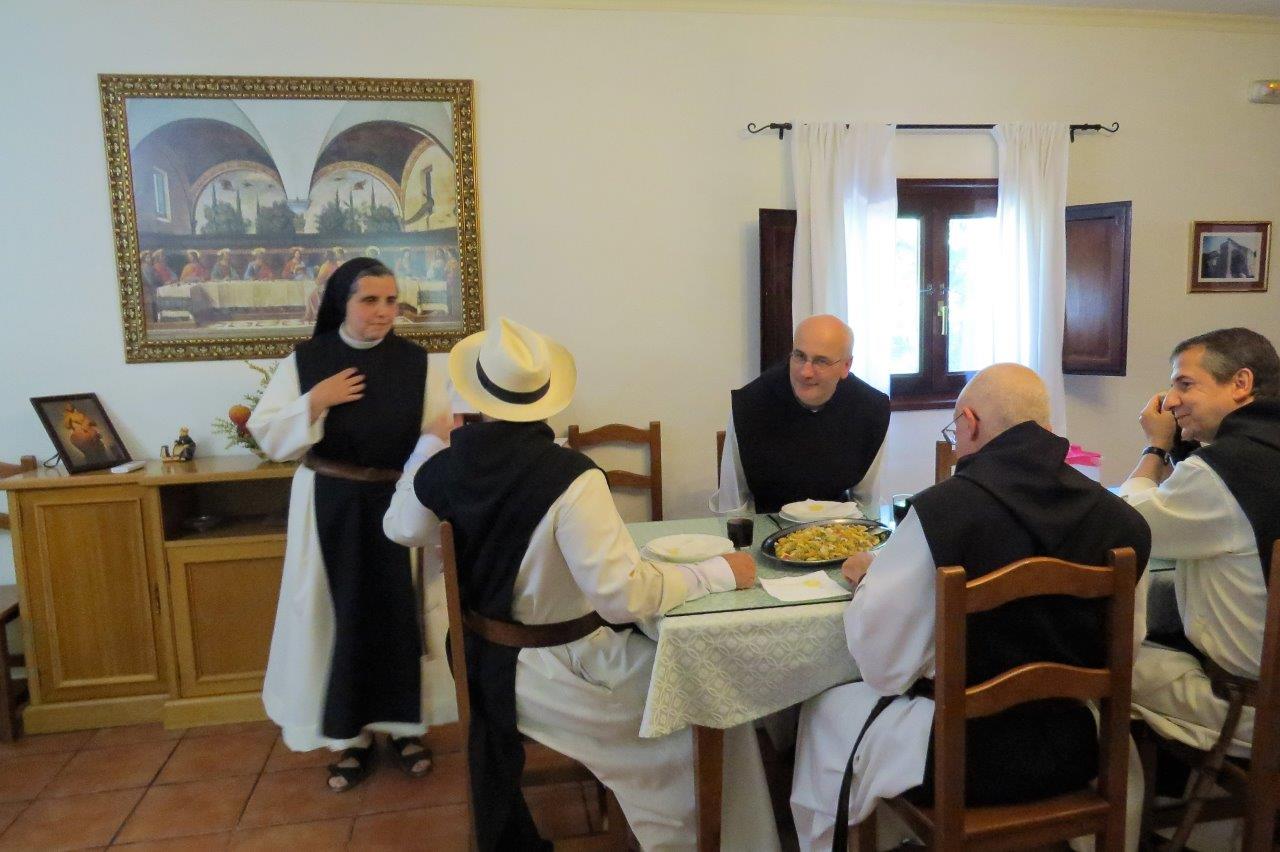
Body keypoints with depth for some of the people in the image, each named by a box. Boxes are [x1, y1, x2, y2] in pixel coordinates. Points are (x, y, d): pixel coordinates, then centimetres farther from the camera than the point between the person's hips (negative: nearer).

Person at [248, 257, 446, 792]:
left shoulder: (415, 362, 0)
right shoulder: (305, 361, -1)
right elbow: (268, 437, -2)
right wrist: (314, 402, -15)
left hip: (398, 504, 1)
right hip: (331, 508, 0)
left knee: (400, 611, 6)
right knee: (341, 615, 6)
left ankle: (403, 726, 25)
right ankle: (350, 737, 22)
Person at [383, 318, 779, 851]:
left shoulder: (445, 466, -10)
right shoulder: (569, 476, -29)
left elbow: (401, 530, 11)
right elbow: (623, 596, -31)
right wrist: (721, 573, -20)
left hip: (489, 663, 6)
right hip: (563, 673, -6)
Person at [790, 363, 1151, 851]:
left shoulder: (939, 510, -21)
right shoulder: (1122, 518, -8)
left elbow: (884, 667, -14)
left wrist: (866, 577, 3)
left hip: (971, 761, -5)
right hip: (1074, 756, 5)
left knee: (827, 710, 17)